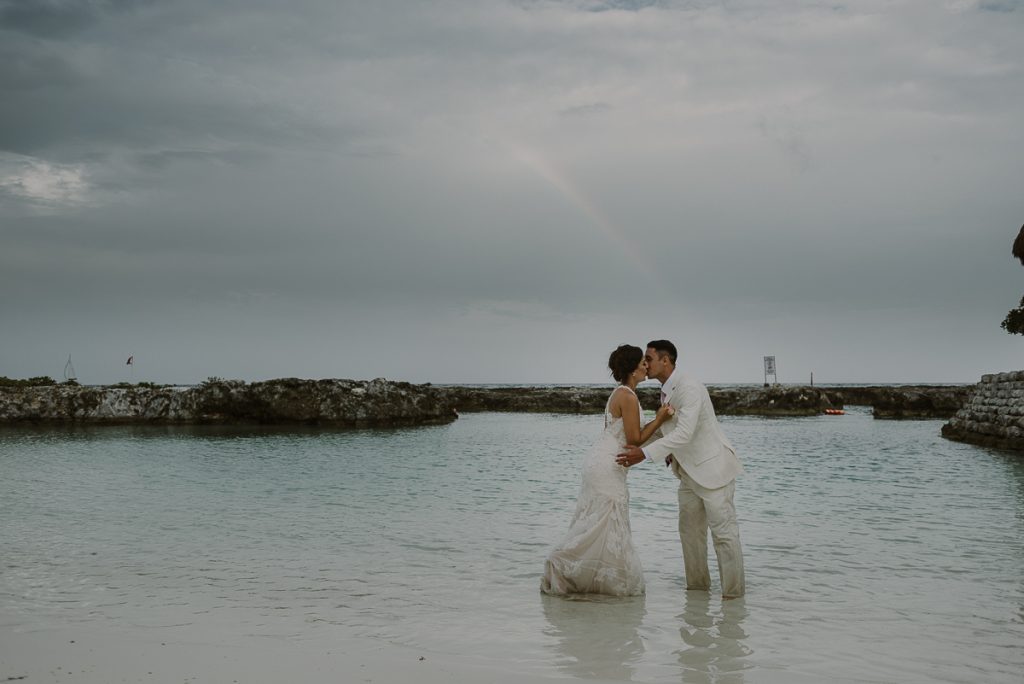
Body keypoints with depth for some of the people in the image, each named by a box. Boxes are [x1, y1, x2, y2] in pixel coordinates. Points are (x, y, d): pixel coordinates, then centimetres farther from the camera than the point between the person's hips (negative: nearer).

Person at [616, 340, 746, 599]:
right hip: (690, 472, 10)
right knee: (690, 530, 13)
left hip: (712, 468, -10)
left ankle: (733, 592, 2)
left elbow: (684, 434, -32)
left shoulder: (690, 389, -22)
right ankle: (697, 585, 22)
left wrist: (645, 453, -35)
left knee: (723, 531, -5)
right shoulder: (666, 391, 8)